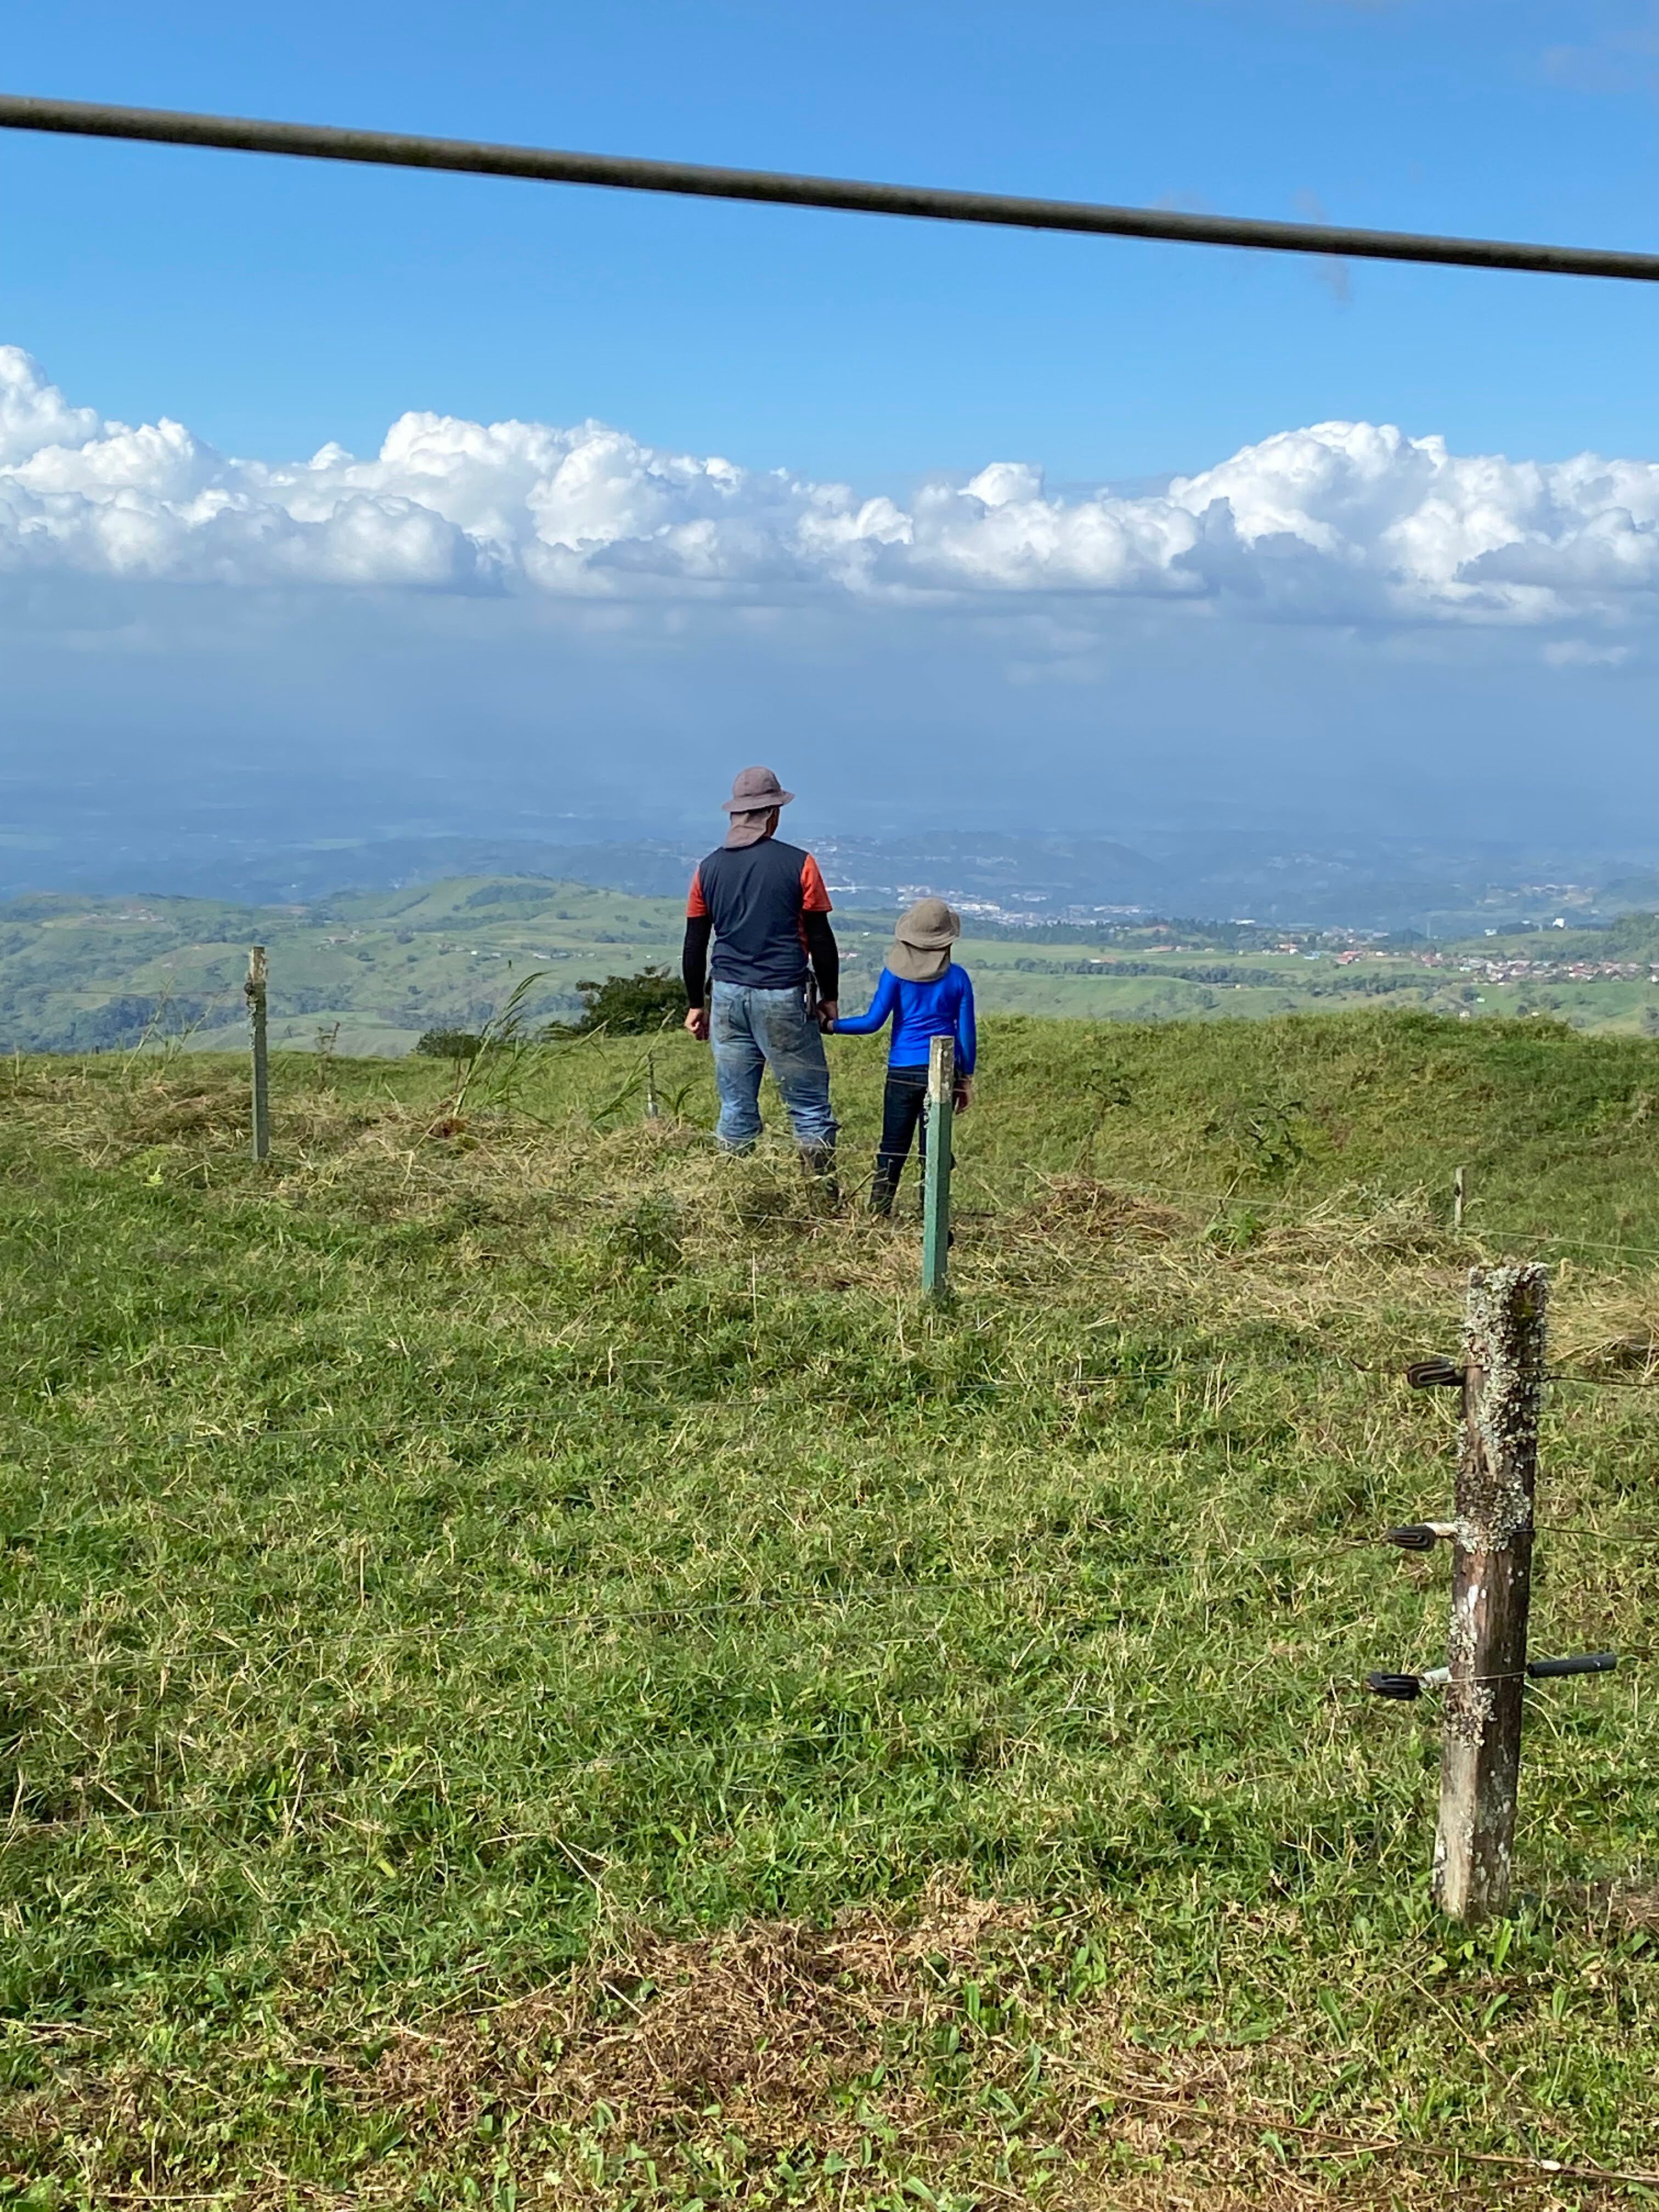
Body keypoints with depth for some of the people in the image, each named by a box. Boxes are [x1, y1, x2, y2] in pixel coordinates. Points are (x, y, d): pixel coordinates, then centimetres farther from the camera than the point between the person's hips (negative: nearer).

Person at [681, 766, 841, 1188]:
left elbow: (694, 946, 9)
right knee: (810, 1106, 1)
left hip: (727, 995, 4)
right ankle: (826, 1200, -1)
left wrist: (696, 1005, 19)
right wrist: (829, 997, 8)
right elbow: (820, 939, -2)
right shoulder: (798, 864, -4)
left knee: (736, 1109, 9)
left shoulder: (709, 868, 6)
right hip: (782, 996, -4)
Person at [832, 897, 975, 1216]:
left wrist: (831, 1025, 4)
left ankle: (877, 1217, 3)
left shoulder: (896, 974, -3)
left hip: (903, 1072, -1)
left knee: (892, 1151, 5)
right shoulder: (957, 977, 1)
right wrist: (966, 1078, 12)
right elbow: (967, 1032, 4)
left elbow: (873, 1022, -6)